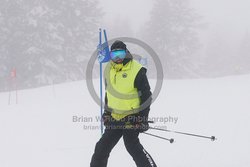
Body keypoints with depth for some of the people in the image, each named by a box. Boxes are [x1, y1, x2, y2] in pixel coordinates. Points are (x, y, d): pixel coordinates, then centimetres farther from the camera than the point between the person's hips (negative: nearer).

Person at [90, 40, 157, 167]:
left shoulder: (137, 71, -16)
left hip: (132, 117, -6)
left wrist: (143, 118, -14)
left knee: (131, 144, -15)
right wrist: (107, 112, 16)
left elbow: (146, 96, -12)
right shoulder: (109, 69, 3)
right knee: (103, 146, 9)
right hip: (114, 117, 6)